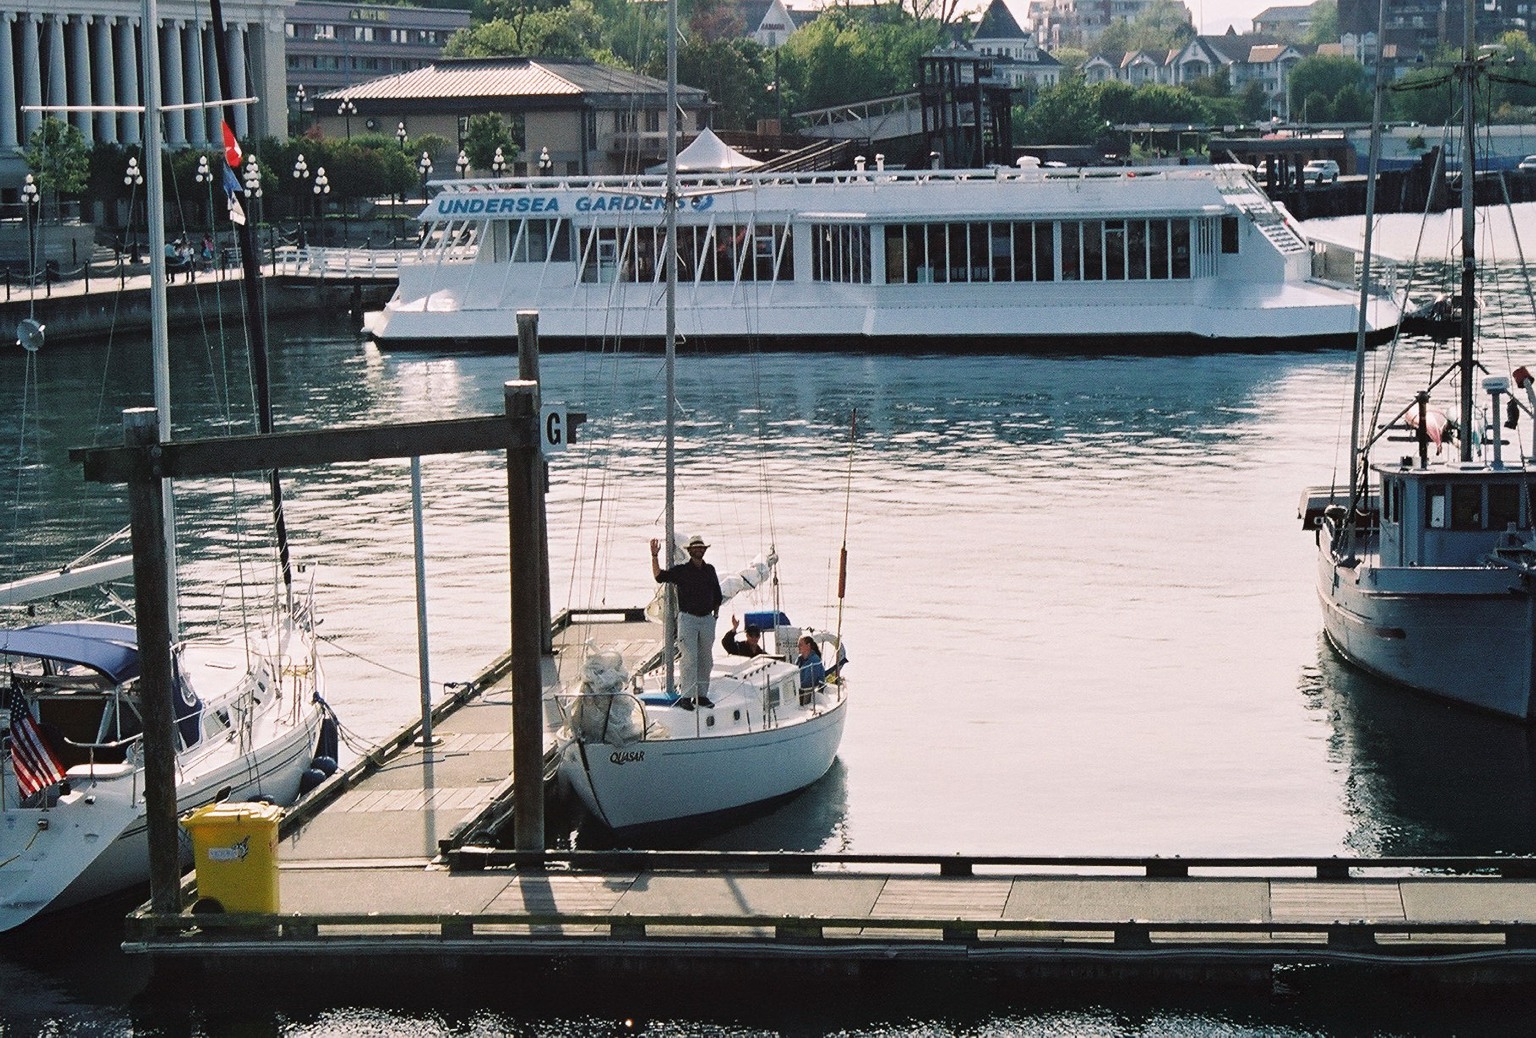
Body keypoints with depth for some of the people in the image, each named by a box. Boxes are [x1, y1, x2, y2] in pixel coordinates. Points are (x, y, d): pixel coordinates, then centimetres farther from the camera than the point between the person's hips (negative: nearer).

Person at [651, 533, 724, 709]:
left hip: (707, 619, 5)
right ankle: (686, 696, -7)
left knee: (706, 659, 8)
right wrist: (655, 556, -25)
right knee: (690, 659, -10)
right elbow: (659, 576, -15)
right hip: (688, 618, -5)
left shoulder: (710, 570, 11)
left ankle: (702, 694, 16)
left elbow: (717, 595, 21)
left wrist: (716, 612, 13)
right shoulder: (681, 570, -2)